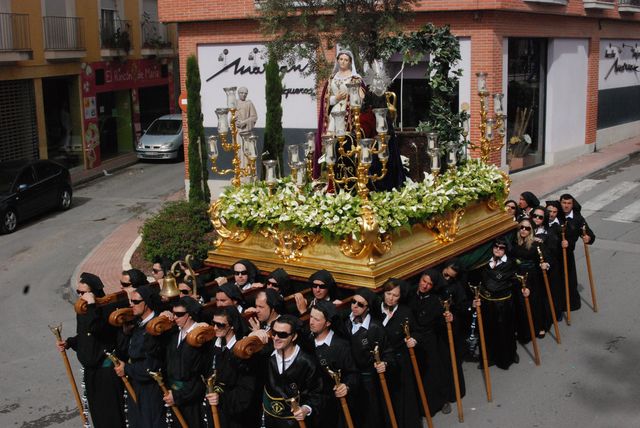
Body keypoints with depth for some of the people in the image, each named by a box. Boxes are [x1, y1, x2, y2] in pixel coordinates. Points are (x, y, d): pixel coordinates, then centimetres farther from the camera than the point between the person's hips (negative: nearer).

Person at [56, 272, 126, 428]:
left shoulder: (105, 309, -19)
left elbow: (95, 329, -38)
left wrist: (91, 304, -34)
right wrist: (69, 342, 3)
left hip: (107, 368, -8)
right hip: (90, 369, 9)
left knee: (111, 412, -1)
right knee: (96, 411, 18)